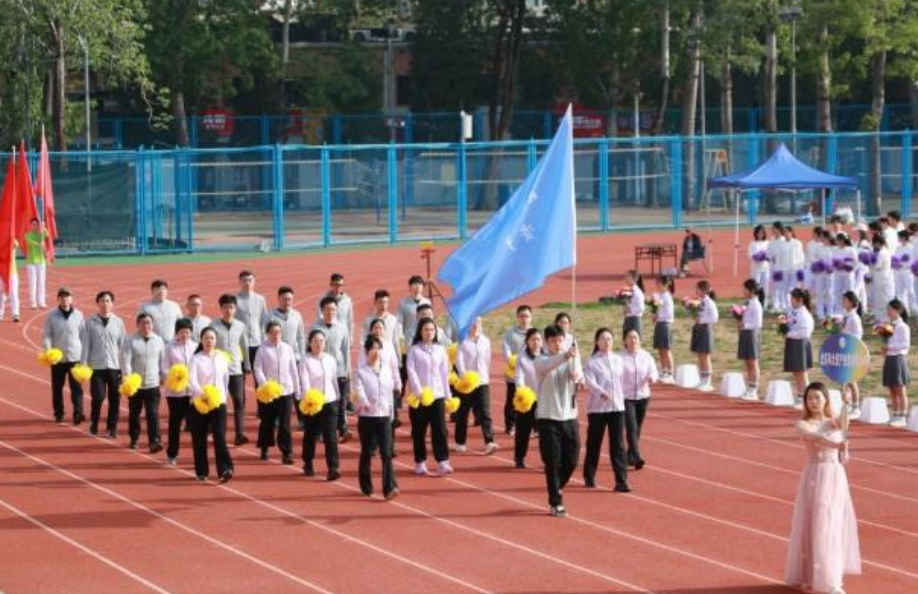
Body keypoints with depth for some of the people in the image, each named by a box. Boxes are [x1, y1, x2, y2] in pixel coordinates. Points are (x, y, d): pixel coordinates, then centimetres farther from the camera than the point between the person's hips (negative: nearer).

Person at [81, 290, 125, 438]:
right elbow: (85, 345, 1)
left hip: (115, 366, 2)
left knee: (115, 399, 1)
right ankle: (93, 425, 15)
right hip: (97, 366, -2)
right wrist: (83, 365, -4)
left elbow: (123, 345, 6)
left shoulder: (118, 322, 5)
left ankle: (111, 428, 12)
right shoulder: (90, 323, 1)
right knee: (98, 397, -6)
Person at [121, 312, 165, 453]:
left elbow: (162, 360, 12)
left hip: (153, 384, 1)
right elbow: (125, 360, -12)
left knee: (153, 414, -9)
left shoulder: (158, 340, 5)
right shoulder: (131, 341, -5)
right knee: (134, 413, 12)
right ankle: (133, 440, 27)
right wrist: (127, 377, -23)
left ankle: (154, 441, -15)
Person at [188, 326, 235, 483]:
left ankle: (225, 470, -21)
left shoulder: (222, 358, 7)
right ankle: (201, 471, 17)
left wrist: (223, 396, 12)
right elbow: (192, 380, -18)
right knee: (199, 439, 5)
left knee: (220, 437, -12)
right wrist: (202, 393, -33)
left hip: (219, 403, 1)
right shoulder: (196, 359, -4)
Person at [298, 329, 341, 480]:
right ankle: (308, 465, 28)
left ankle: (332, 469, -13)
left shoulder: (330, 359, 6)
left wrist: (337, 397, 18)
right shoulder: (305, 361, -7)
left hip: (330, 402, 2)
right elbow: (305, 382, -17)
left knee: (330, 436, -8)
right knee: (311, 435, 11)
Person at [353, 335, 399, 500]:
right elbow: (359, 391, -20)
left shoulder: (387, 369, 8)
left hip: (384, 417, 2)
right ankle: (366, 488, 22)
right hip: (366, 417, -2)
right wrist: (365, 403, -40)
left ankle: (390, 488, -17)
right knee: (366, 453, 8)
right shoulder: (360, 372, -5)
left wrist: (391, 412, 16)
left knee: (386, 453, -10)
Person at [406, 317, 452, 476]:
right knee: (419, 431, 4)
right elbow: (411, 372, -8)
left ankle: (442, 462, -7)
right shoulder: (414, 350, 0)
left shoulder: (440, 349, 9)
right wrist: (418, 391, -20)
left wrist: (447, 394, 9)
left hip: (437, 395, 2)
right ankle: (420, 463, 13)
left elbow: (444, 372, 11)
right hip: (420, 396, -2)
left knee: (440, 429, -6)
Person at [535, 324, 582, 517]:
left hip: (569, 416, 3)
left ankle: (556, 489, 31)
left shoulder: (571, 360, 4)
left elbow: (578, 376, -16)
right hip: (548, 417, -3)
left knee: (571, 461, 6)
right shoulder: (541, 361, -4)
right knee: (552, 463, -3)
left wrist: (577, 376, -42)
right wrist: (565, 356, -49)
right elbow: (549, 365, -29)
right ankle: (555, 503, 5)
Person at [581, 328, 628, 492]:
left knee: (618, 445, -4)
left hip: (617, 407, 3)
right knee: (594, 443, 7)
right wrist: (601, 393, -35)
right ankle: (589, 477, 25)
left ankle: (621, 480, -6)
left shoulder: (618, 360, 10)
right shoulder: (591, 363, -5)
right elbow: (590, 382, -19)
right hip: (597, 408, -3)